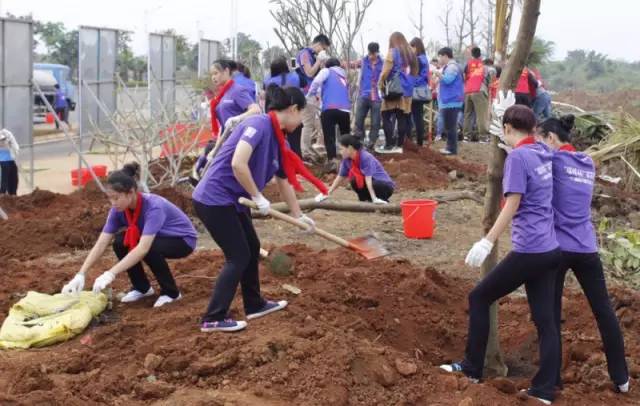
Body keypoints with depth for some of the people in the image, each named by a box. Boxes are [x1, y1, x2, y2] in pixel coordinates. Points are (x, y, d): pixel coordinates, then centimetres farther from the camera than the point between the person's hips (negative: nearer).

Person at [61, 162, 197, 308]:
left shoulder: (154, 207, -37)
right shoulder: (119, 209, -17)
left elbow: (143, 248, -47)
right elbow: (101, 244, -18)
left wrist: (110, 274, -51)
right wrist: (80, 275, -29)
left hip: (183, 240, -6)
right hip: (155, 237, 6)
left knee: (150, 249, -34)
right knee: (120, 242, -18)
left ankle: (171, 292, -11)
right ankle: (142, 287, 3)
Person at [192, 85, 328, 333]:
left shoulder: (277, 139, 10)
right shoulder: (259, 124, -19)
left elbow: (284, 181, 22)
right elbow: (238, 164, -31)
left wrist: (298, 216, 31)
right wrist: (258, 197, -21)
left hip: (232, 201, 9)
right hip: (214, 199, -9)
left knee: (252, 248, 19)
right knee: (238, 257, -4)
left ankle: (254, 305, 34)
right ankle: (213, 319, 4)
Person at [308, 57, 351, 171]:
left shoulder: (327, 71, 15)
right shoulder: (344, 77, 32)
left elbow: (316, 81, -5)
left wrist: (311, 94, 11)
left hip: (330, 109, -5)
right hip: (345, 110, 5)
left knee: (329, 136, -7)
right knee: (346, 136, 20)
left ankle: (332, 161, -23)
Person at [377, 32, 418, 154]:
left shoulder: (393, 52, -6)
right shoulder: (411, 53, 13)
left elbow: (386, 70, -12)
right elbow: (415, 72, 19)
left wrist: (381, 83, 0)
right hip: (407, 89, 6)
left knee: (387, 117, -1)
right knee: (402, 118, 6)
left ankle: (389, 145, -6)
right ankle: (399, 145, 8)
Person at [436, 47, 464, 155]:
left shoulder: (452, 67, -11)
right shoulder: (449, 67, 22)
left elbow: (447, 80, -24)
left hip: (451, 102, -11)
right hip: (449, 101, 11)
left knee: (450, 126, -10)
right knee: (448, 126, 13)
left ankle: (452, 148, -10)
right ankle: (450, 147, 18)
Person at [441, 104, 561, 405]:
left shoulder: (517, 157, -12)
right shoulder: (543, 153, 10)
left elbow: (512, 205, -18)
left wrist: (488, 241, -18)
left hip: (528, 251, -8)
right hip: (550, 250, 8)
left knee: (479, 297, 8)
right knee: (545, 318, 8)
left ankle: (472, 369, 14)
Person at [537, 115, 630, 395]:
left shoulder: (554, 160, -6)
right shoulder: (588, 164, 14)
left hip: (557, 248, -5)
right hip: (587, 249, 6)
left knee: (551, 313, 5)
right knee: (604, 311, 10)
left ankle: (553, 378, 11)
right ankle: (621, 378, 16)